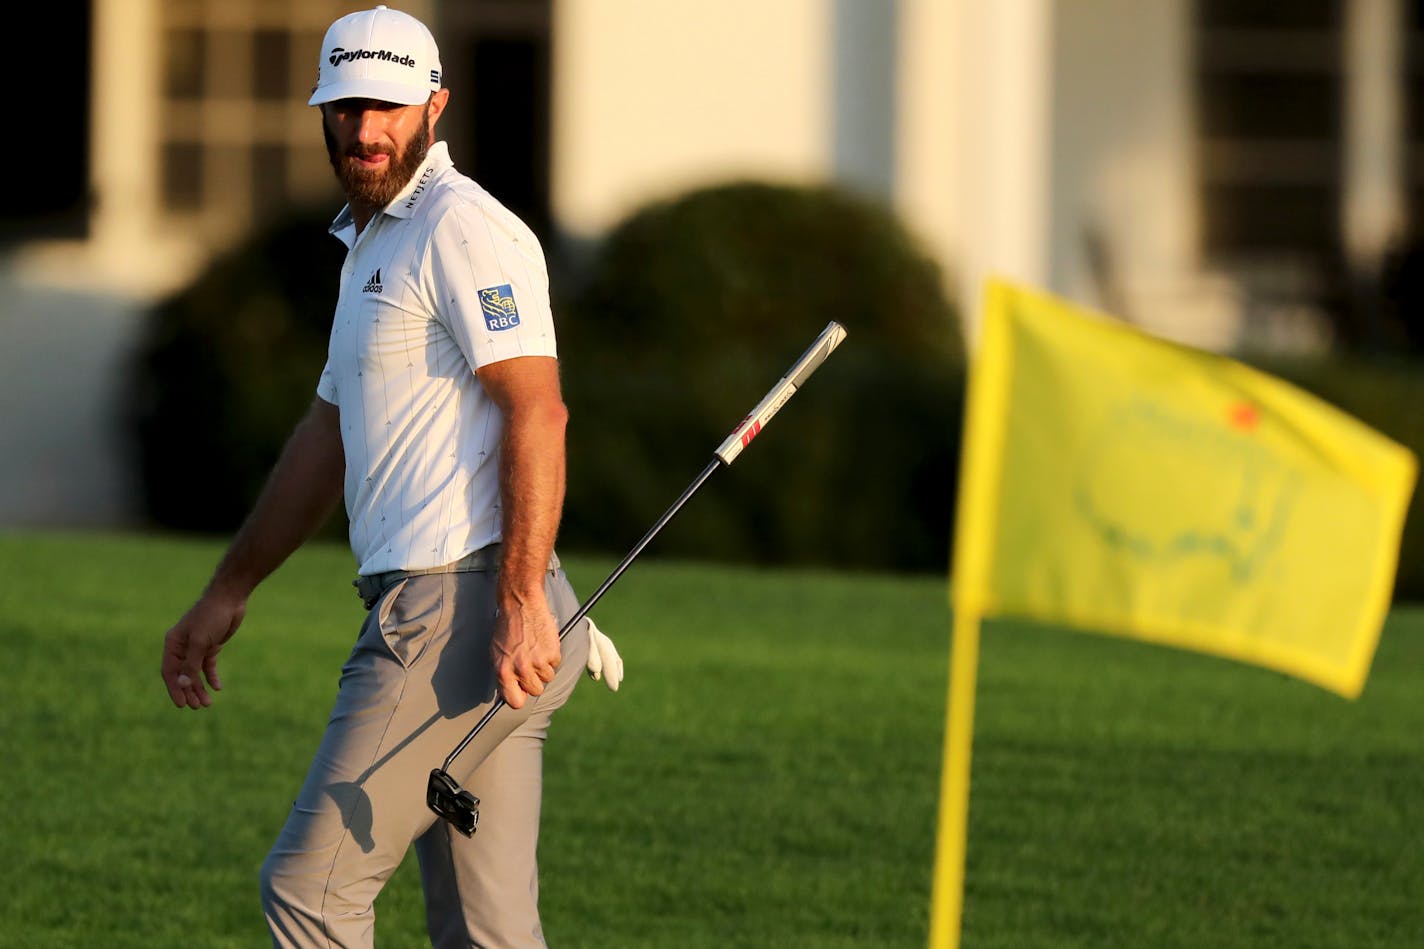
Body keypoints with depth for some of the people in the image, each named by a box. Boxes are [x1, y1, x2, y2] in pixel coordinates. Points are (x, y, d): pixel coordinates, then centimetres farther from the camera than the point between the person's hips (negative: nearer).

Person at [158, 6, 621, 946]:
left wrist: (523, 602, -25)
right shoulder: (370, 242, 24)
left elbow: (537, 412, -18)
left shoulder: (463, 229, -8)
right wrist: (228, 593, 34)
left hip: (457, 607, -10)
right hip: (439, 615, 10)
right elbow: (329, 438, 32)